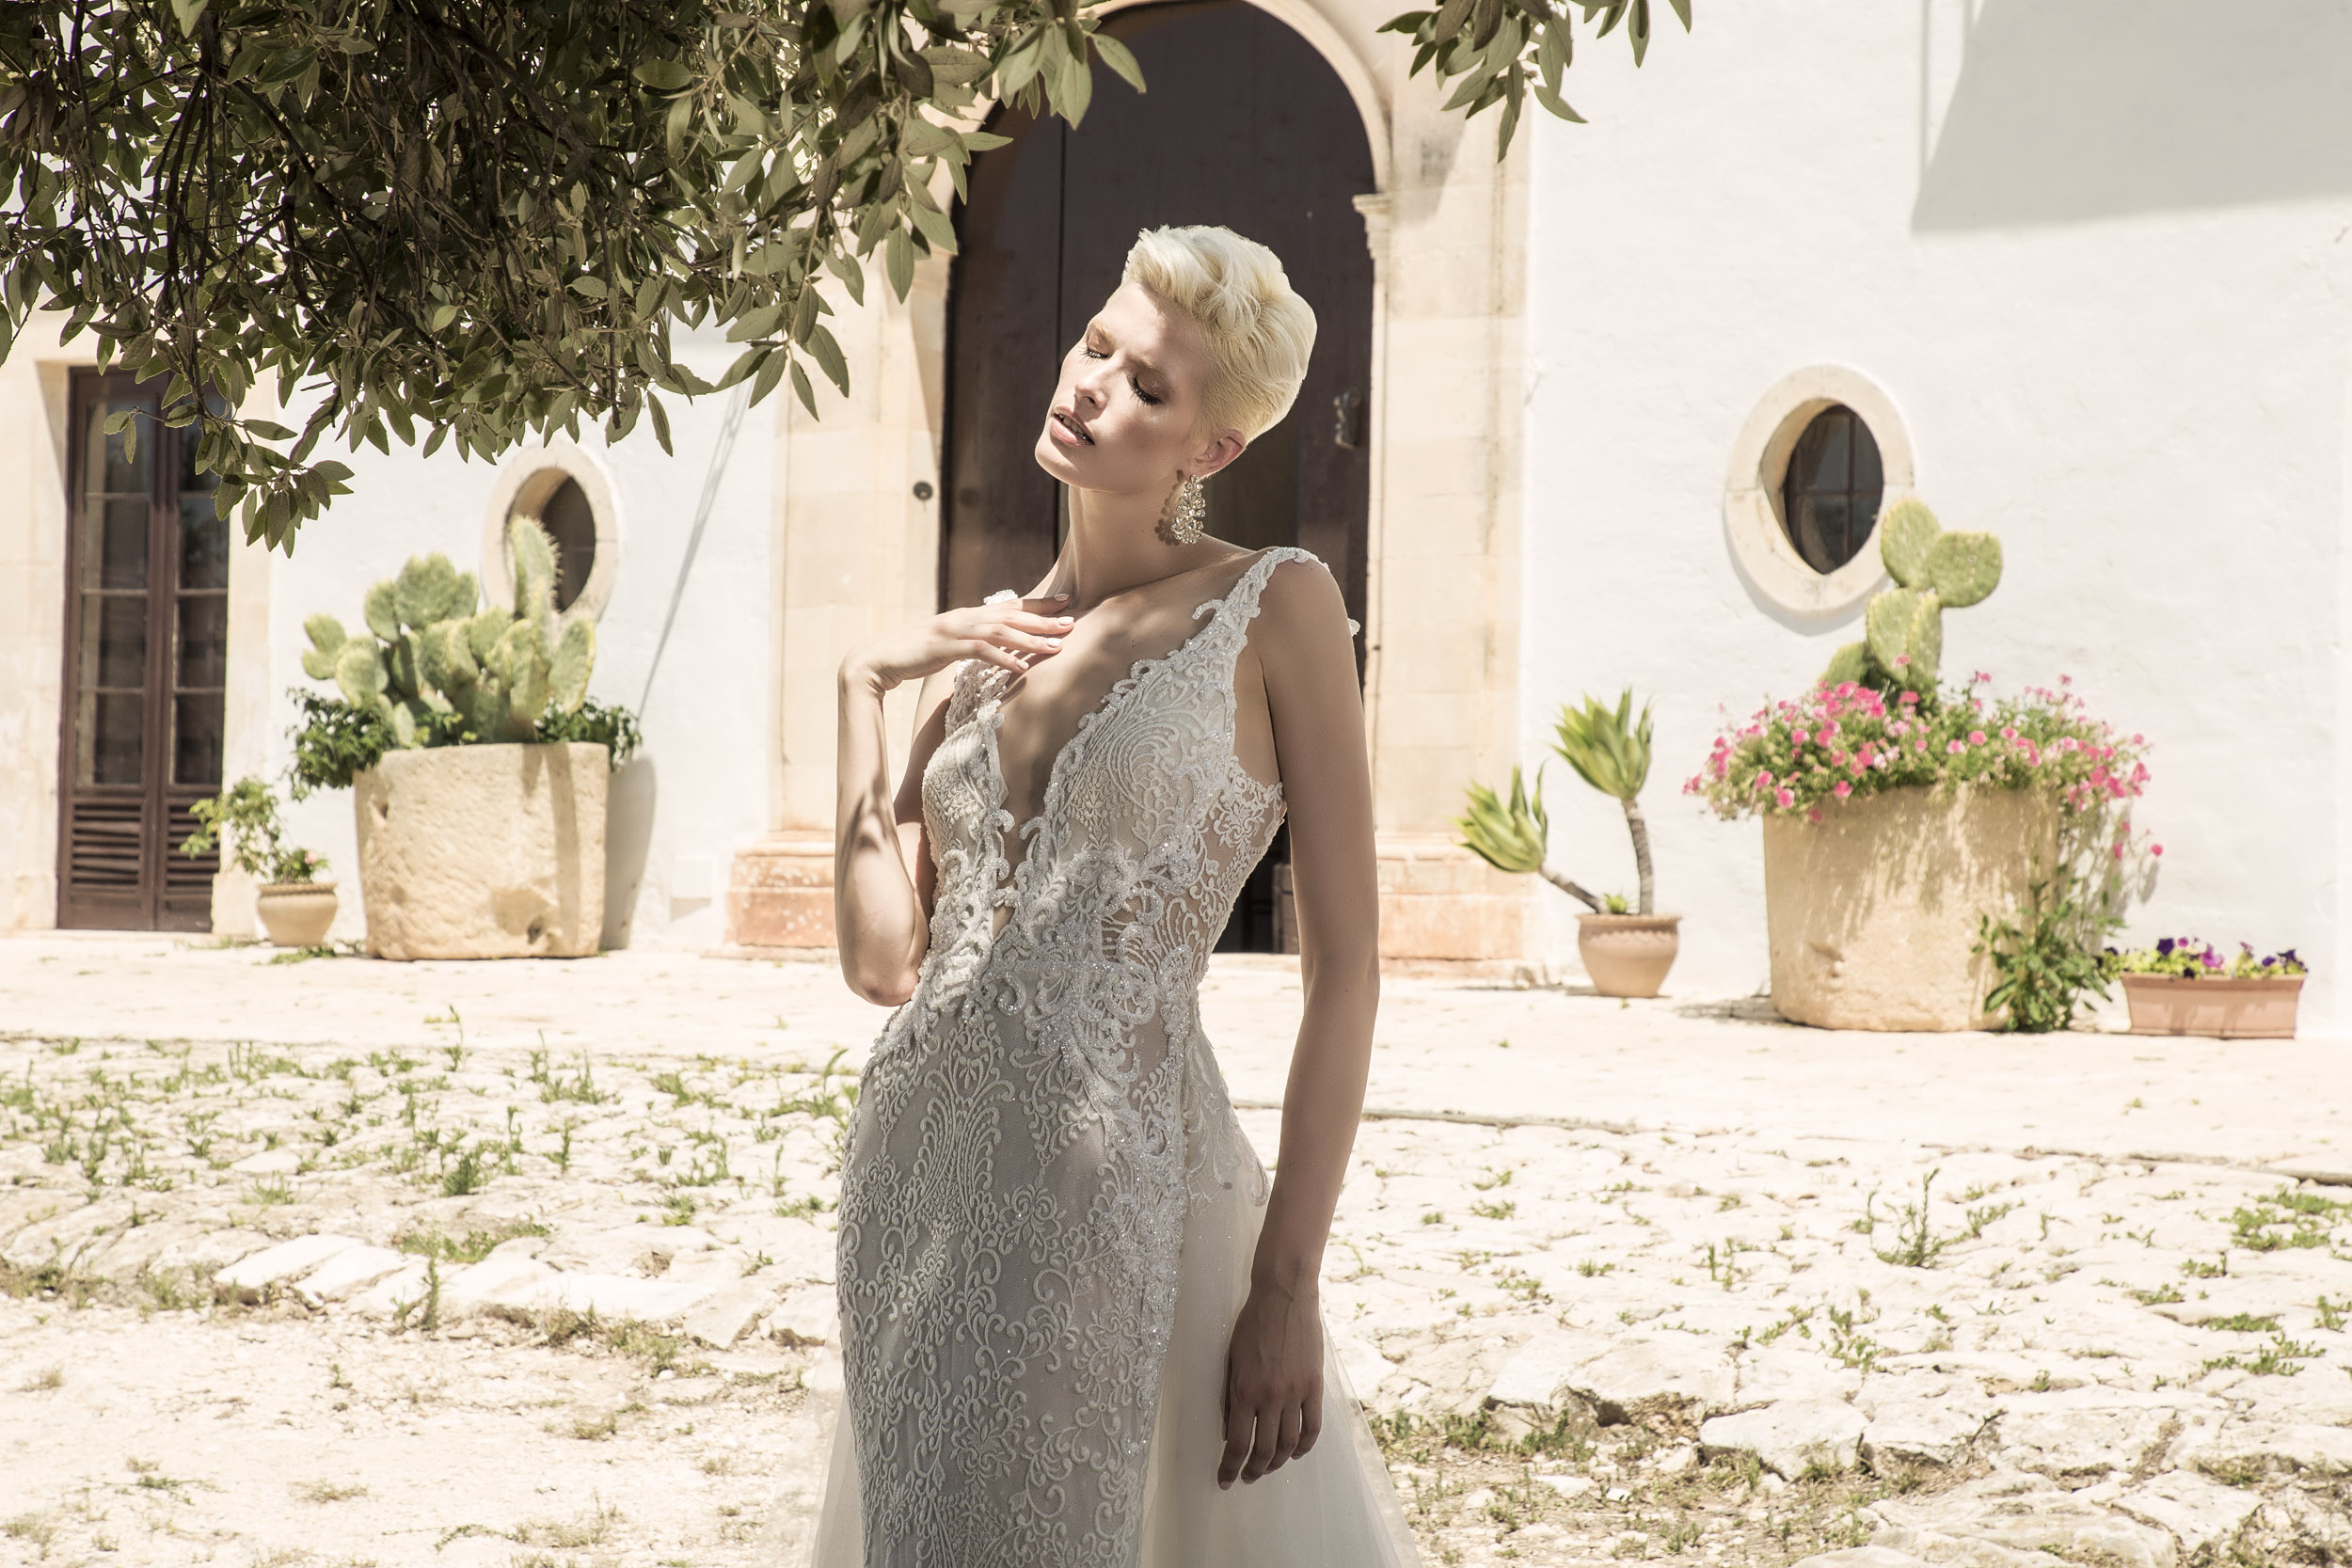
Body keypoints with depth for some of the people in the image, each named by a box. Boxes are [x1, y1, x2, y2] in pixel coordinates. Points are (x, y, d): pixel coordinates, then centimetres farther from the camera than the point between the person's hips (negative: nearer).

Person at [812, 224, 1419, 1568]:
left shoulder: (1275, 608, -3)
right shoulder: (982, 647, 13)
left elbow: (1346, 965, -7)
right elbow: (885, 957, 4)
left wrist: (1290, 1284, -11)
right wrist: (866, 685, 2)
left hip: (1116, 1163, -6)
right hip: (921, 1165, 6)